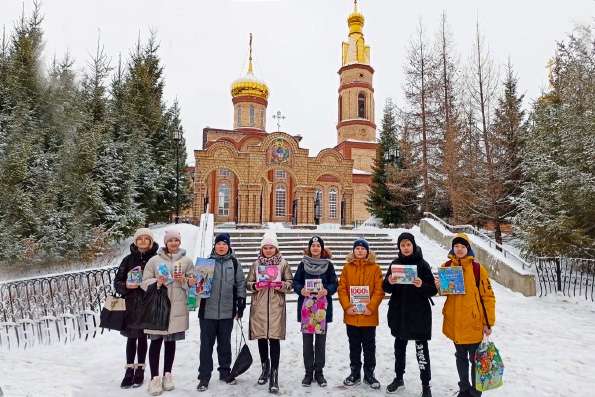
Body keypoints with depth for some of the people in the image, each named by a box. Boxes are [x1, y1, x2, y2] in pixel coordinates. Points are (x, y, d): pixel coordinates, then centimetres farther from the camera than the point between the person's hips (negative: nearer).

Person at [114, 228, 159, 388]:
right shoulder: (128, 259, 2)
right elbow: (117, 282, 3)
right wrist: (126, 286, -15)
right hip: (131, 304, 1)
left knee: (142, 337, 9)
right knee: (131, 338, 8)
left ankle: (140, 369, 23)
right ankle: (129, 370, 21)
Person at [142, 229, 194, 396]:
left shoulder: (186, 260, 5)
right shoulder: (154, 260, 1)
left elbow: (194, 282, 9)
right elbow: (145, 283, 1)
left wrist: (184, 280, -11)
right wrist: (157, 282, -17)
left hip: (177, 307, 1)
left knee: (171, 341, 12)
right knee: (156, 341, 1)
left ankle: (167, 374, 26)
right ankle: (154, 378, 13)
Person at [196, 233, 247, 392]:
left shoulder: (234, 263, 3)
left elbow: (241, 284, 6)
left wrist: (241, 304, 4)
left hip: (227, 312, 1)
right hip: (208, 311, -1)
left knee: (225, 343, 14)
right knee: (206, 344, 5)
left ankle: (225, 372, 29)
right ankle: (204, 376, 16)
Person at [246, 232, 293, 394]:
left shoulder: (283, 263, 1)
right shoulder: (256, 264, 7)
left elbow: (291, 283, 3)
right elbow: (247, 283, 9)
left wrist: (280, 285, -16)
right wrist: (255, 285, -12)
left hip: (276, 307, -2)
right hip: (259, 306, 3)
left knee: (274, 339, -6)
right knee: (261, 338, 13)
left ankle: (274, 374, 1)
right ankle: (265, 368, 33)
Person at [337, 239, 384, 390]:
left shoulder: (375, 268, -1)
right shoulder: (347, 267, 3)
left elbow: (379, 290, -6)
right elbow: (342, 288, 0)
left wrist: (371, 307, -14)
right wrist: (347, 306, -11)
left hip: (369, 315, -1)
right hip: (351, 314, 2)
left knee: (369, 346, 11)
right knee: (354, 346, 14)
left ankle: (369, 374, 25)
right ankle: (355, 373, 28)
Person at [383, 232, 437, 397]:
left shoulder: (422, 264, -6)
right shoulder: (395, 264, 3)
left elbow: (433, 290, -7)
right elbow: (387, 289, 4)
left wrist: (422, 285, -26)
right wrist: (389, 282, -18)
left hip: (419, 313, -3)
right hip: (398, 312, 4)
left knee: (421, 348, 2)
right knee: (399, 346, 15)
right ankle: (399, 378, 31)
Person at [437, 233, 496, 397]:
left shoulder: (477, 268, -9)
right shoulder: (446, 266, 2)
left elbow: (488, 296, -7)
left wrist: (489, 322, -8)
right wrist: (438, 286, -9)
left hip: (473, 322, -4)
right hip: (454, 322, 4)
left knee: (475, 359, 7)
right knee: (460, 357, 18)